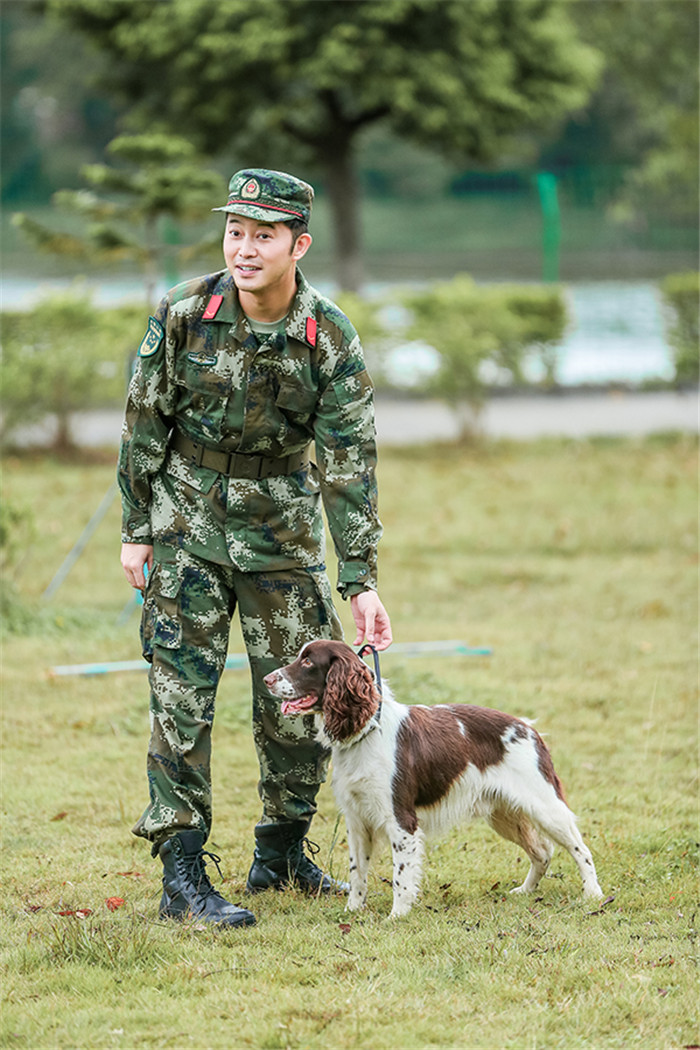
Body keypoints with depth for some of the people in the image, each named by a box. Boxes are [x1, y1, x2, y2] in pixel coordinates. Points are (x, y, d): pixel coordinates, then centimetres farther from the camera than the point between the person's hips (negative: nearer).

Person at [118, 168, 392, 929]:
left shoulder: (332, 341, -13)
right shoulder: (183, 315, -14)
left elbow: (349, 465, -13)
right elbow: (144, 424, -2)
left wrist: (361, 582, -16)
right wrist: (136, 530, -1)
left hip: (284, 528, 2)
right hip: (189, 522, -1)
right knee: (183, 694, -7)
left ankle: (281, 853, 24)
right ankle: (182, 875, -5)